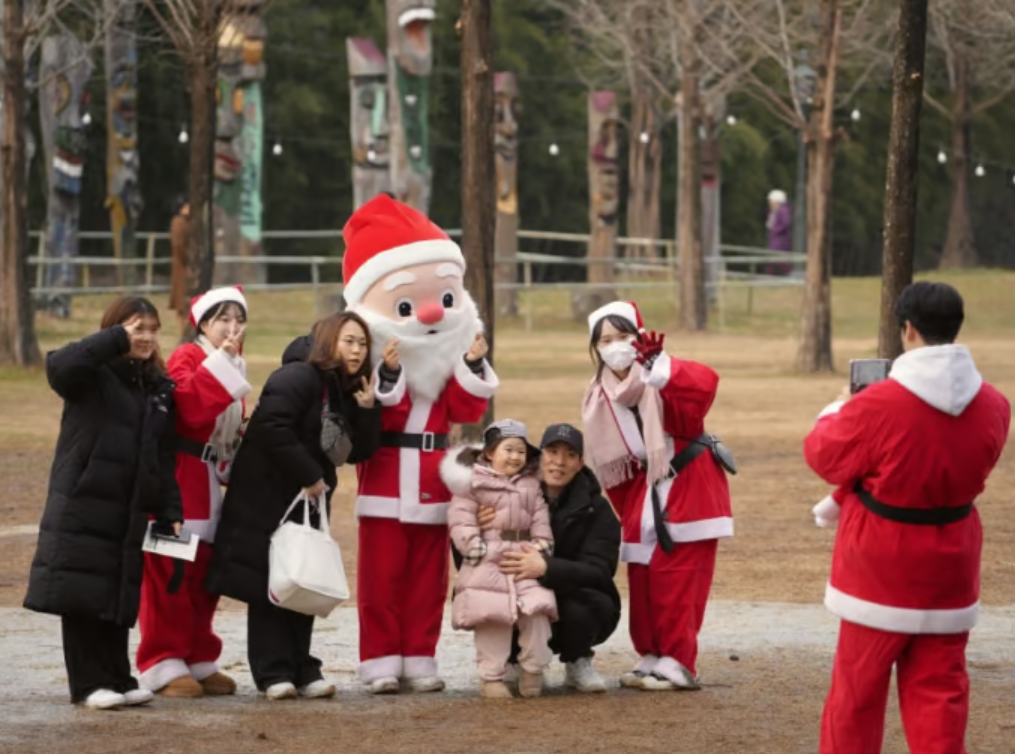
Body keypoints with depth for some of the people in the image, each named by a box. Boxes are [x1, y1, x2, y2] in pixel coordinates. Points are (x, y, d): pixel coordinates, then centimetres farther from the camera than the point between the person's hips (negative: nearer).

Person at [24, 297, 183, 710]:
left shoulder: (159, 389, 14)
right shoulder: (93, 376, -5)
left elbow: (164, 460, 16)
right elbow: (59, 365, -29)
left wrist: (170, 513, 10)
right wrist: (118, 340, -23)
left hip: (130, 513, 5)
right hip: (82, 504, -5)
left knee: (120, 598, 8)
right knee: (82, 596, -4)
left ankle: (118, 680, 15)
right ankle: (89, 684, 0)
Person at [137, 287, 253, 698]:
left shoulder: (234, 367, 17)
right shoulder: (187, 357, -9)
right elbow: (191, 406, -27)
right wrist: (220, 359, -24)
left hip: (209, 481, 8)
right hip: (179, 479, -8)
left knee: (205, 576, 11)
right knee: (171, 574, -7)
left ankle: (198, 661, 19)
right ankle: (163, 666, -3)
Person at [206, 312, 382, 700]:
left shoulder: (346, 392, 10)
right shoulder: (298, 378, -15)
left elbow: (358, 452, 8)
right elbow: (273, 429, -27)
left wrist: (368, 410, -7)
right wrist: (309, 475, -22)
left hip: (308, 503, 8)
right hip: (266, 499, -8)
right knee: (269, 584, -5)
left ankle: (302, 669, 13)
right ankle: (273, 673, -3)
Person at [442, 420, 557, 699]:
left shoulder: (530, 485, 18)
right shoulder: (473, 483, 2)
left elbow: (540, 519, 16)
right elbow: (461, 519, -5)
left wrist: (542, 545, 1)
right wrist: (474, 546, -15)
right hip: (487, 565, -4)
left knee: (536, 610, -9)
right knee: (492, 619, -7)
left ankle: (532, 670, 4)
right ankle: (492, 677, 3)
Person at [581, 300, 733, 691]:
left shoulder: (660, 381, -14)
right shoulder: (602, 398, 6)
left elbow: (705, 383, -37)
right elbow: (613, 464, 13)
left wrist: (659, 367, -51)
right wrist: (629, 513, 13)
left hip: (689, 489, -7)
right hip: (646, 494, 7)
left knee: (677, 581, -7)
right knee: (642, 581, 8)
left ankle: (677, 664, -1)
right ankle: (652, 658, 19)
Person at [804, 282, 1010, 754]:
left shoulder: (877, 405, -21)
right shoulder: (992, 406, -6)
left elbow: (824, 457, -6)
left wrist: (839, 410, 12)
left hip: (880, 568, -3)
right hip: (949, 569, 3)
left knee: (857, 685, 12)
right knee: (939, 688, 8)